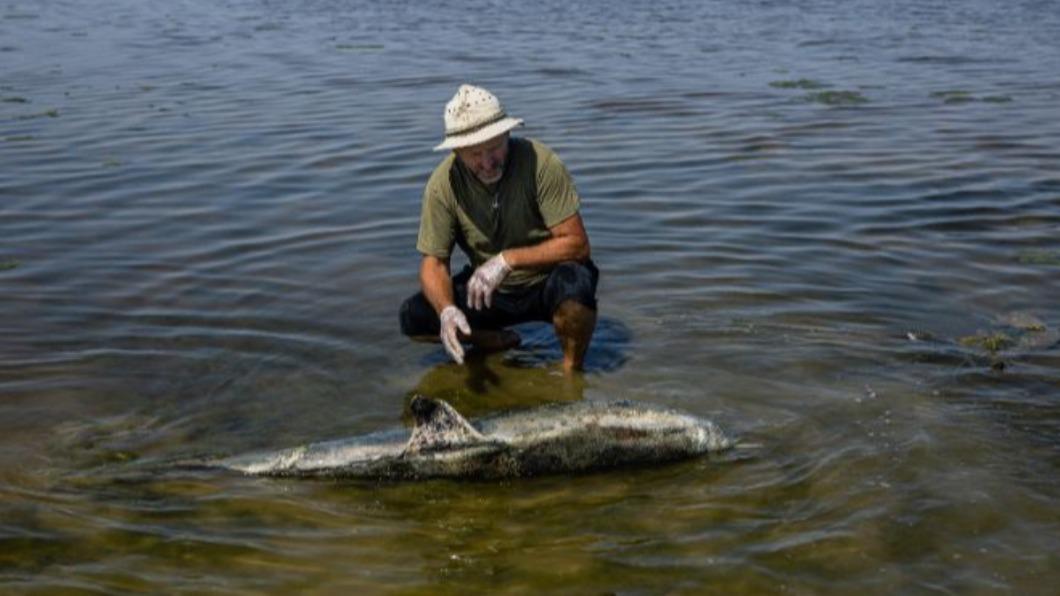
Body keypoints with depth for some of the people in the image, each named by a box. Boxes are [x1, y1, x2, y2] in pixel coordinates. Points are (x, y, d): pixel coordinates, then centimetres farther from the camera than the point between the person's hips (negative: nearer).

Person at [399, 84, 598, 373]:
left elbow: (577, 244, -21)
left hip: (546, 283, -3)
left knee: (575, 281, -37)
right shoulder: (443, 184, -15)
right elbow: (433, 262, -11)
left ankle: (572, 370, -8)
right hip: (489, 289, 3)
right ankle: (501, 343, 10)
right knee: (414, 318, -15)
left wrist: (508, 259, -31)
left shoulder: (540, 162, -23)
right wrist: (447, 310, -32)